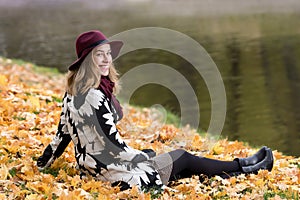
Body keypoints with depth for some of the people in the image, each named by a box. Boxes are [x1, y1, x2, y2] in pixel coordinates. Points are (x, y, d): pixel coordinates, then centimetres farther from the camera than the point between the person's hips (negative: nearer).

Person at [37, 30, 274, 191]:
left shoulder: (72, 93, 3)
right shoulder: (95, 97, -26)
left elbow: (62, 134, 12)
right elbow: (112, 142, -24)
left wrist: (43, 164, 24)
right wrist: (144, 157, -8)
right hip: (115, 176, -9)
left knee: (180, 159, 18)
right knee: (183, 159, 8)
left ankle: (238, 167, 29)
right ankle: (241, 167, 27)